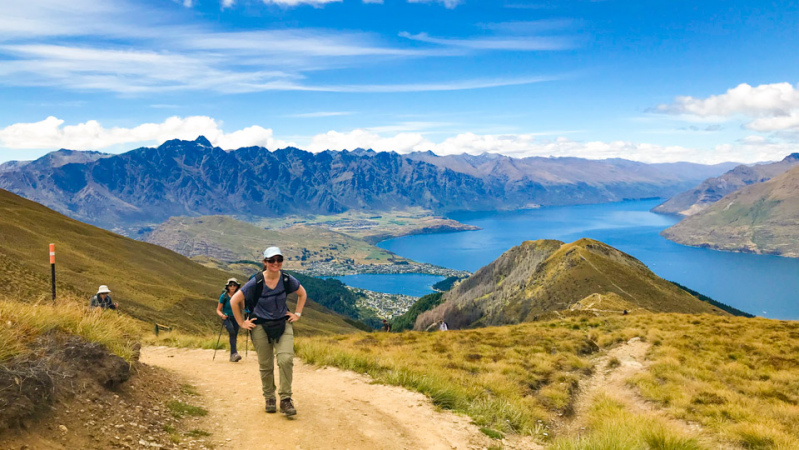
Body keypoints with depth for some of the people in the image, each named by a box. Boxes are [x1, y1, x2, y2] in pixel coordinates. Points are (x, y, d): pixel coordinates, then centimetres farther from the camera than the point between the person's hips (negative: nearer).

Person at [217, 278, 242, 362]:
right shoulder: (224, 296, -7)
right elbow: (218, 310, -3)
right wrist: (222, 315, -25)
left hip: (235, 318, 4)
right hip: (226, 317, -4)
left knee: (234, 336, 1)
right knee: (232, 332, -27)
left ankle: (232, 356, 12)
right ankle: (234, 353, -34)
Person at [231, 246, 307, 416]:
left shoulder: (287, 279, -8)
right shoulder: (255, 282, -16)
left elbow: (302, 293, 12)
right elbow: (234, 301, -7)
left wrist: (297, 313, 7)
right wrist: (241, 323, -4)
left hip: (283, 324, 1)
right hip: (260, 326, -1)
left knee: (286, 359, -17)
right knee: (266, 366, 7)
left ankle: (285, 399, -4)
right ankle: (269, 398, 28)